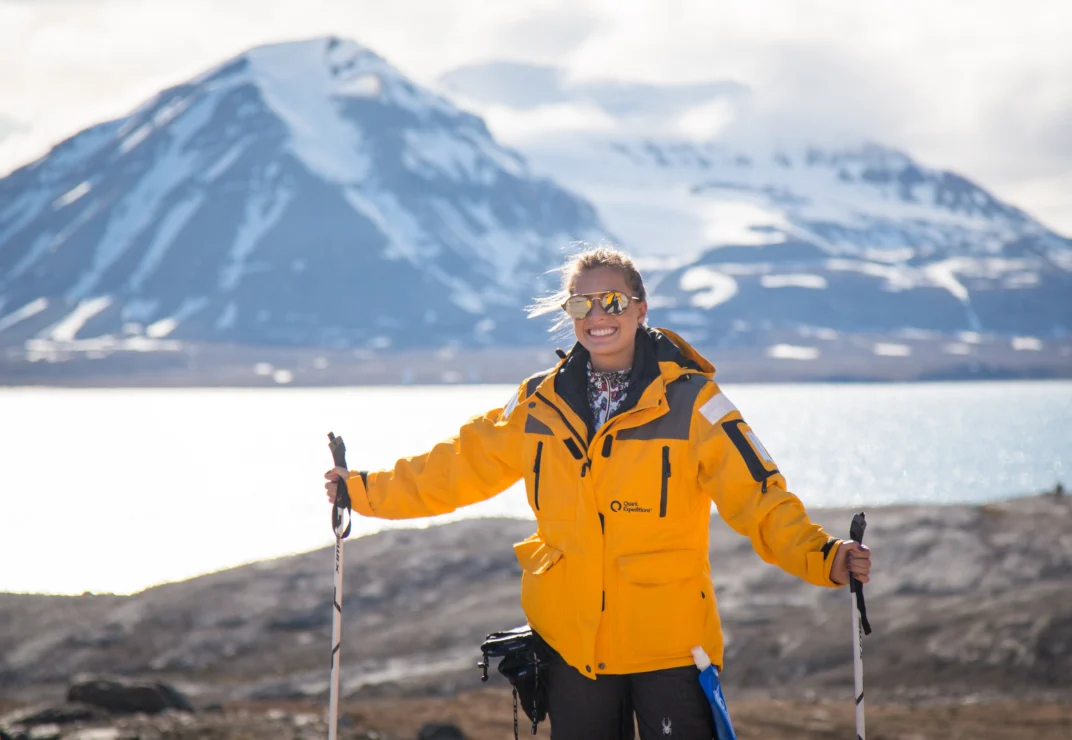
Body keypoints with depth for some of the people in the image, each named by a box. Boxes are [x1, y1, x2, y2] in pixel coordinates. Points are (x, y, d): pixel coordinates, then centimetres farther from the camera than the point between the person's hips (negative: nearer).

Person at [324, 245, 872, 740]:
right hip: (571, 644, 4)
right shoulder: (539, 404, 6)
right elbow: (461, 466, 16)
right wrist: (364, 491, 16)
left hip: (669, 643, -4)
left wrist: (821, 556, -29)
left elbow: (756, 493, -14)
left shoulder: (689, 402, -6)